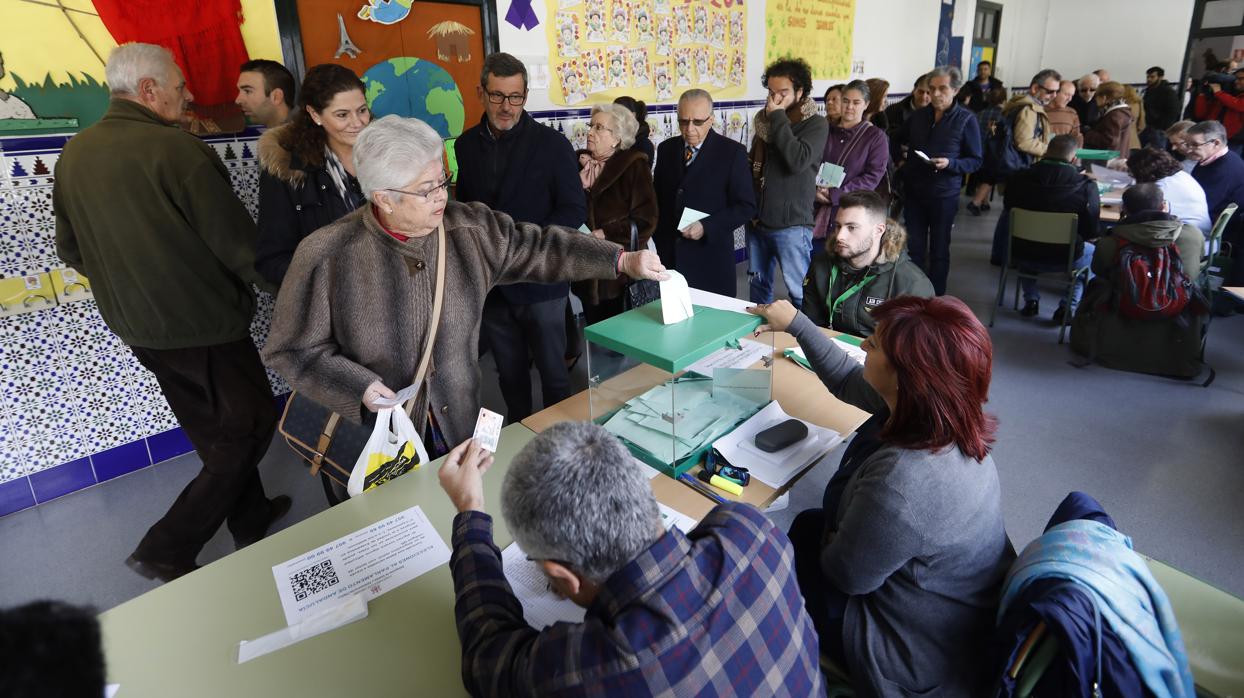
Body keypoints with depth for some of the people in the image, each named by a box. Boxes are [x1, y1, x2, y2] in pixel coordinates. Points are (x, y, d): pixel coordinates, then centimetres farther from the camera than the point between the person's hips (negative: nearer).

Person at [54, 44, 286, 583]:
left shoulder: (73, 154, 4)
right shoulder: (176, 149, -20)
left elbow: (71, 249, 11)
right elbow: (237, 241, -19)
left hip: (137, 329, 8)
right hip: (203, 324, -8)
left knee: (214, 431, 21)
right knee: (250, 427, 7)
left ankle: (251, 518, 38)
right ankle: (165, 552, 11)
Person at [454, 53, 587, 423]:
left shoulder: (552, 144, -5)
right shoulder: (466, 145, 6)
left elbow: (574, 211, -8)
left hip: (539, 281, -3)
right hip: (490, 283, 4)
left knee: (553, 371, 8)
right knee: (510, 374, 16)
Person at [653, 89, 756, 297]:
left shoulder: (732, 152, -4)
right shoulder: (666, 149, 9)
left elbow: (746, 206, -6)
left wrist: (706, 227, -17)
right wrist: (659, 235, 5)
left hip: (711, 255, -3)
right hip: (669, 254, 4)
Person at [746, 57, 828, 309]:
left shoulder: (816, 125, -6)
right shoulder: (764, 119, 11)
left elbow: (797, 160, -23)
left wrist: (778, 118, -17)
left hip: (791, 224, -6)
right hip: (757, 220, 6)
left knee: (800, 292, -1)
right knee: (757, 284, 15)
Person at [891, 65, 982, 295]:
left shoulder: (966, 120, -4)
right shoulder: (919, 115, 7)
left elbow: (975, 161, -4)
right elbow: (896, 141, 24)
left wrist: (950, 163, -21)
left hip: (944, 194, -3)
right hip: (914, 190, 3)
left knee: (939, 250, 5)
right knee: (914, 248, 6)